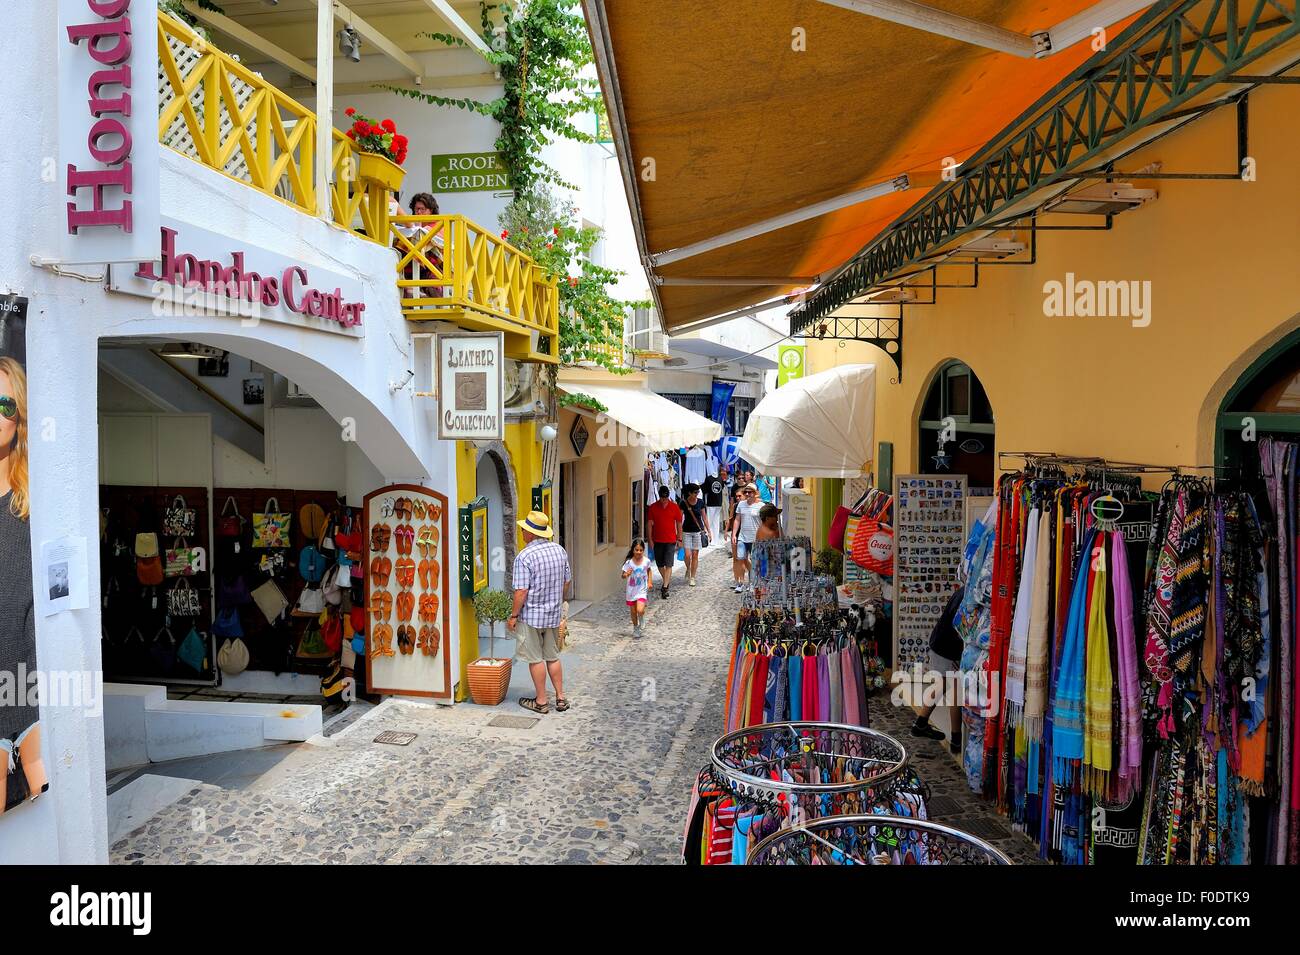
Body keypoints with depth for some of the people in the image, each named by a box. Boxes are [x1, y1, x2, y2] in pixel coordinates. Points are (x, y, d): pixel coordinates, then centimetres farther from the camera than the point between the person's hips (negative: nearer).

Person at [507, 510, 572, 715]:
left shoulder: (524, 557, -19)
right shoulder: (559, 550, 1)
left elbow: (521, 591, -20)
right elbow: (567, 582, 10)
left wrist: (513, 615, -9)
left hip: (531, 615, -6)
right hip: (554, 614, 6)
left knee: (536, 659, 5)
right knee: (553, 656, 17)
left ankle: (541, 701, 14)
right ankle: (561, 698, 21)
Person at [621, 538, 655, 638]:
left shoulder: (646, 561, -9)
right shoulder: (629, 562, -13)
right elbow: (623, 576, -9)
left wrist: (650, 582, 5)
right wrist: (626, 574, -31)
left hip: (642, 590, -1)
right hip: (631, 590, 1)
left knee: (640, 610, -18)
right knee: (633, 612, 10)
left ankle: (642, 622, 16)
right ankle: (636, 628, 35)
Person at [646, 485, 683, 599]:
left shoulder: (674, 507, -3)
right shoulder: (652, 507, -1)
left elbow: (679, 524, 4)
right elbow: (650, 524, 3)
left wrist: (679, 539, 4)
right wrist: (650, 539, -1)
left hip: (670, 540, -2)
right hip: (657, 540, 2)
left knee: (668, 565, -10)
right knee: (659, 564, 12)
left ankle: (664, 587, -11)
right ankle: (666, 580, 35)